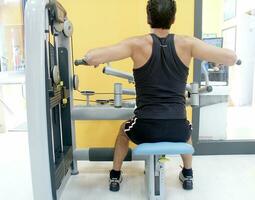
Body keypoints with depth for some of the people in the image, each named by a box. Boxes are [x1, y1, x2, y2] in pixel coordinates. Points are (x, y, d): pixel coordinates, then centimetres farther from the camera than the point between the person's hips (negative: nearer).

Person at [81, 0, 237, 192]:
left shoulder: (138, 44, -7)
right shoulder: (187, 44, -2)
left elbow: (91, 58, -14)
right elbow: (231, 58, -1)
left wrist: (95, 58, 10)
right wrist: (209, 53, 19)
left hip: (144, 130, -1)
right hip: (178, 131, 2)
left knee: (124, 129, 35)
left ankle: (115, 177, 46)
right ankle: (188, 175, 49)